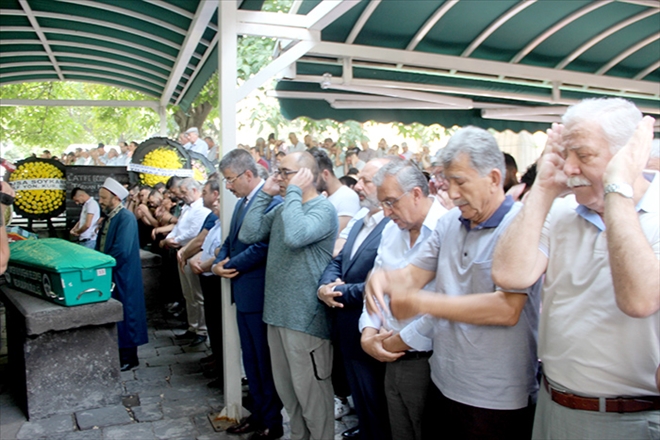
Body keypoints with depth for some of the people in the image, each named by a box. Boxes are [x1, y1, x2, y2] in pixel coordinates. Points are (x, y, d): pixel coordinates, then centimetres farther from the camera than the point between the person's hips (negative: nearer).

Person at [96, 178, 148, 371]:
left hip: (121, 278, -9)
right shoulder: (108, 218, 11)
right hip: (108, 276, 9)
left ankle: (128, 359, 15)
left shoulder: (126, 218, -17)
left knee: (124, 315, 2)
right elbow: (102, 247, 16)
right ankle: (117, 354, 29)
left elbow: (122, 252, -25)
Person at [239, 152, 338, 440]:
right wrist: (265, 194, 0)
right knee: (285, 386, 21)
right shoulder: (281, 209, 11)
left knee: (310, 389, 6)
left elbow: (295, 237, -33)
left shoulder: (323, 209, -14)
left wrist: (293, 192, -22)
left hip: (306, 315, -8)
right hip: (278, 310, 9)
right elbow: (248, 235, 2)